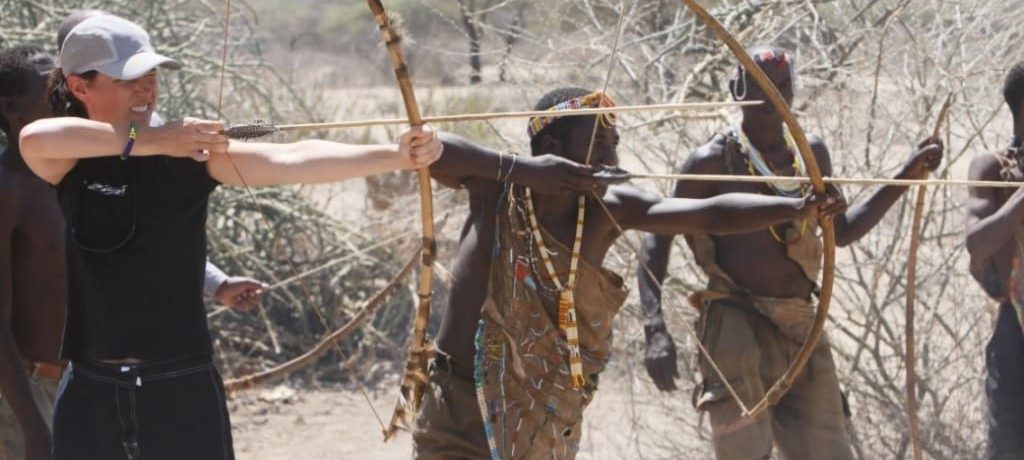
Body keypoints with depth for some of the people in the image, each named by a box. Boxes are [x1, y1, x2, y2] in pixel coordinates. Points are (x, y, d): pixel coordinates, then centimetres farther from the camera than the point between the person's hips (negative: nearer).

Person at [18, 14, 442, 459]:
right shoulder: (71, 163, 0)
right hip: (90, 392, 1)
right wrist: (148, 141, -26)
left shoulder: (193, 151, -4)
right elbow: (35, 138, -25)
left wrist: (397, 155, -33)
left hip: (182, 389, -1)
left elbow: (291, 159, -18)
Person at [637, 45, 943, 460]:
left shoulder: (812, 154, 12)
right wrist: (656, 331, -19)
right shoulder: (714, 161, -6)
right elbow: (656, 237, -7)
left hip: (801, 331, 6)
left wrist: (905, 178, 16)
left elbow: (840, 231, 24)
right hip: (736, 330, -6)